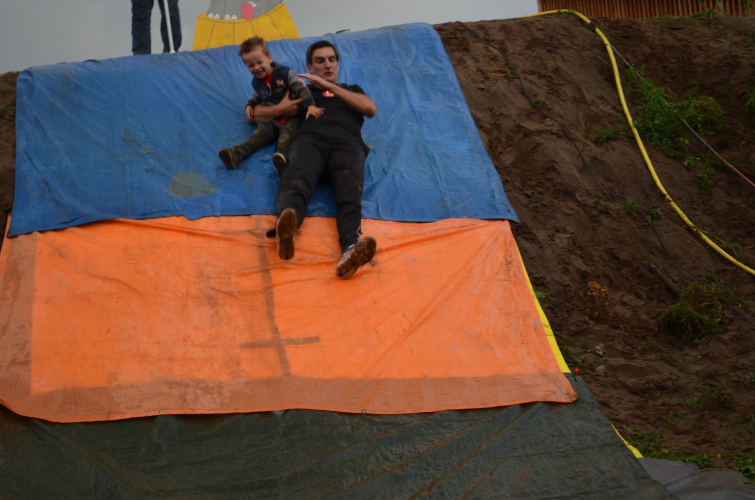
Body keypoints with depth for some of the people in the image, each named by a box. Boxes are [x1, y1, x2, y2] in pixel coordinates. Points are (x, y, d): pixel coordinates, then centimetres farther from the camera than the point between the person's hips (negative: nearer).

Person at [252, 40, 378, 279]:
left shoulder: (352, 90, 40)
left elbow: (370, 109, 16)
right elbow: (255, 112, 33)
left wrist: (330, 86, 13)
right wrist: (279, 109, 10)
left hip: (347, 142, 0)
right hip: (310, 139, 0)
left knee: (349, 191, -34)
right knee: (297, 181, -37)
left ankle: (350, 250, -62)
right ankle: (285, 229, -68)